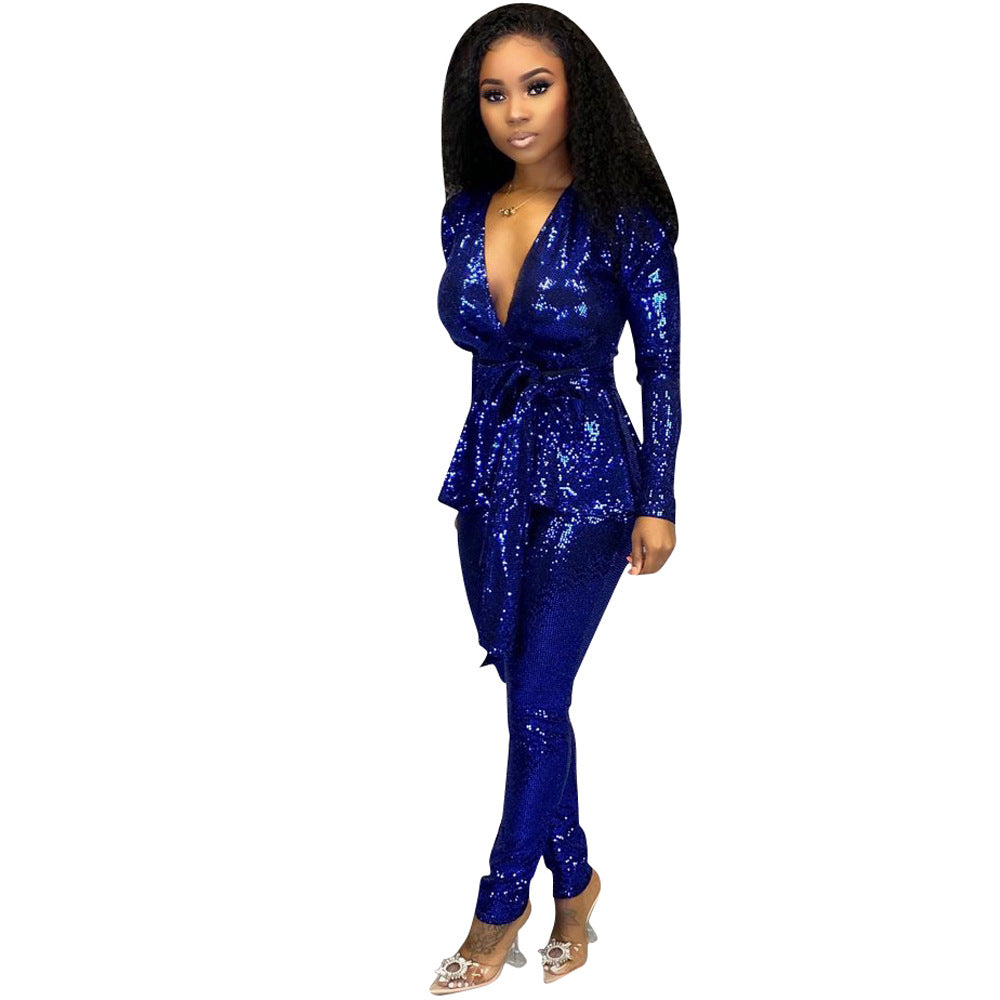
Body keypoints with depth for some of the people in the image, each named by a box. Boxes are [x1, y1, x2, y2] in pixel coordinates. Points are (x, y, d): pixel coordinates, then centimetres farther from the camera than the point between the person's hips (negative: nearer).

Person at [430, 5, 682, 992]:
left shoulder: (621, 218, -11)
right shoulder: (464, 216, 3)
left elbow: (662, 367, -7)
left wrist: (657, 503, -7)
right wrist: (484, 458, 16)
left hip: (584, 483, -5)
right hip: (489, 477, 5)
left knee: (534, 701, -3)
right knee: (530, 695, 12)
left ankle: (498, 914, 14)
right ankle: (574, 881, 30)